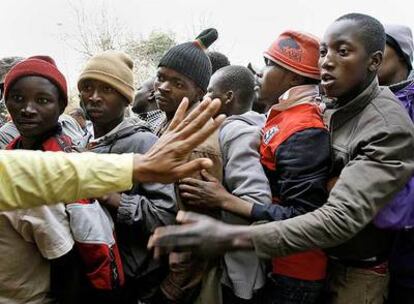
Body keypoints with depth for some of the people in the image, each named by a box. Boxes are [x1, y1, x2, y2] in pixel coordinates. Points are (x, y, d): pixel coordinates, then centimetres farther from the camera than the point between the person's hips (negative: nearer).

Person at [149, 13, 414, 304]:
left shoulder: (390, 127, -24)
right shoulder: (333, 110, 1)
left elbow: (342, 217, -35)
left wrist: (231, 236, -44)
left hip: (357, 271, -6)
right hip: (321, 257, 6)